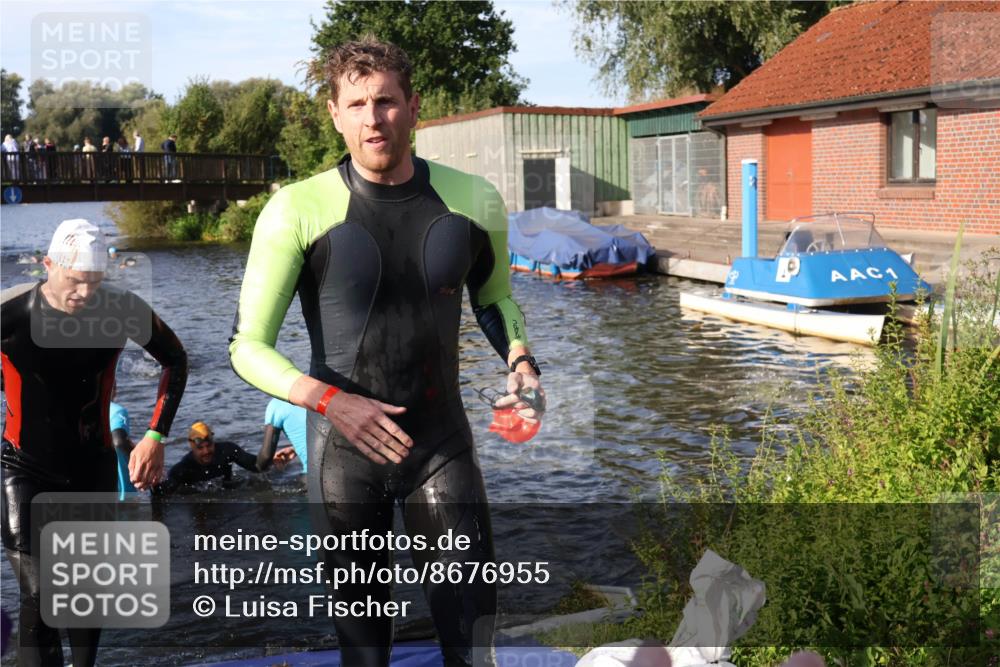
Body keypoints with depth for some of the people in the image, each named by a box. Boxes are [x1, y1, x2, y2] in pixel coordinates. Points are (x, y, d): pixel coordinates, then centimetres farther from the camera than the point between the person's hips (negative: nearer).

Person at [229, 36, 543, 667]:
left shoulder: (472, 199, -1)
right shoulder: (299, 210, -11)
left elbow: (495, 298, 17)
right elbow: (248, 347, -10)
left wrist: (519, 360, -3)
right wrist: (329, 401, -27)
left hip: (444, 443, 2)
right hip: (345, 452, -1)